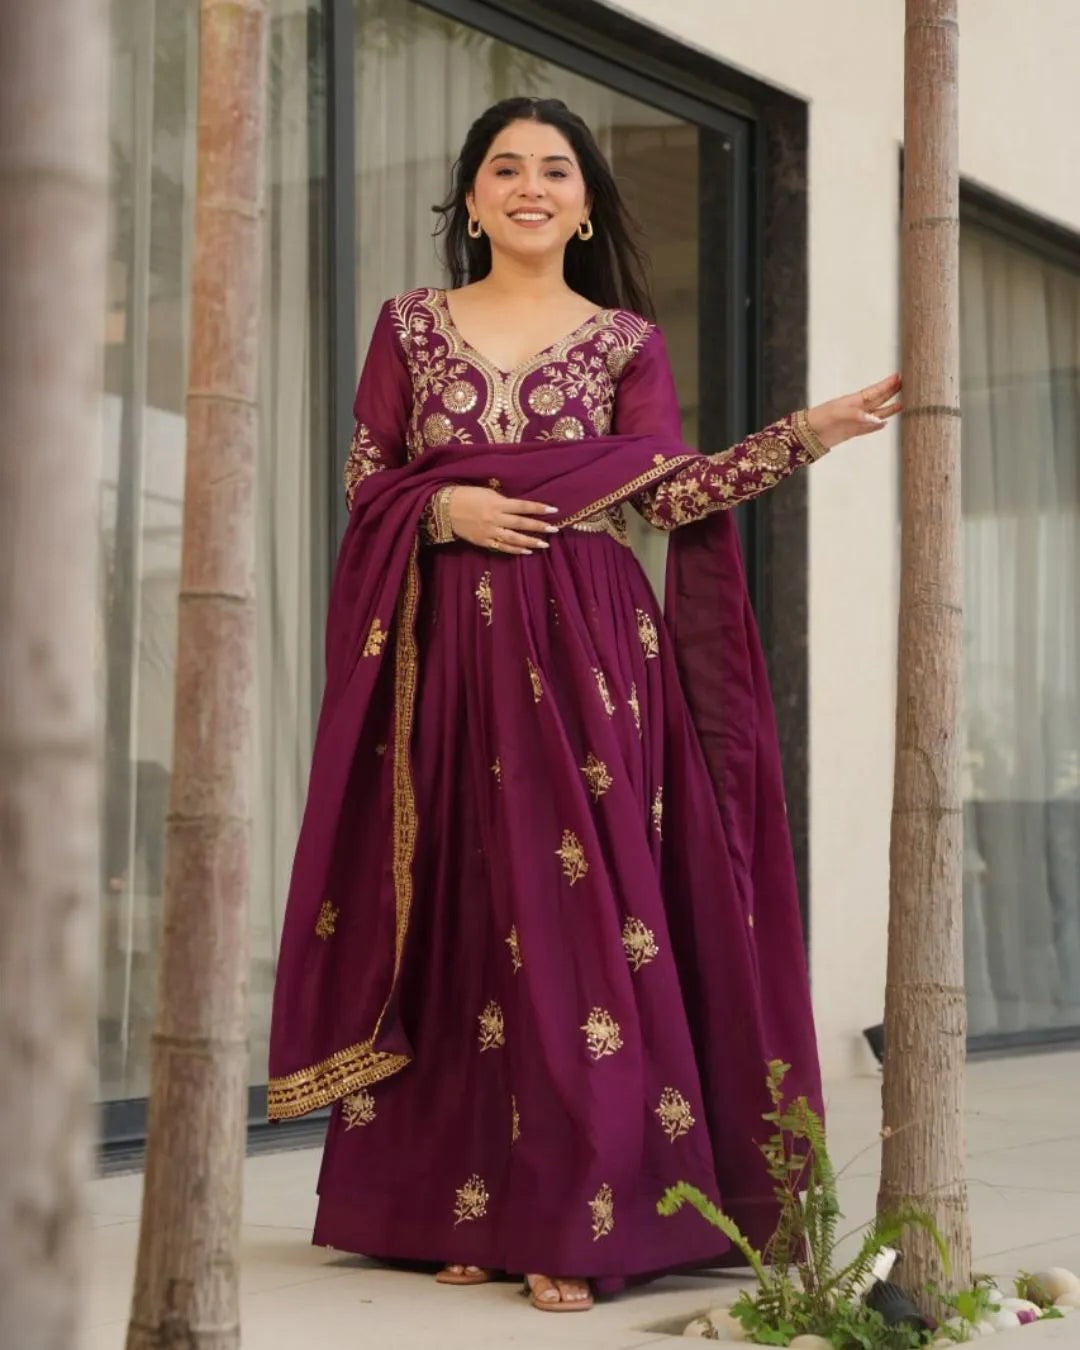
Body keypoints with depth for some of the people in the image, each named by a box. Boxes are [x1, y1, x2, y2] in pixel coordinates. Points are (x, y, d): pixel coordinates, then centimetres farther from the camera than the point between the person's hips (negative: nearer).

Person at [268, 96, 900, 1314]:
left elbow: (670, 491, -2)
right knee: (457, 913, 2)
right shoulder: (412, 324, 12)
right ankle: (465, 1206, 10)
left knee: (575, 907, -8)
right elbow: (363, 478, 10)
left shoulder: (626, 338, 9)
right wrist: (444, 508, -9)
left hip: (582, 648, -1)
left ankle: (576, 1224, -4)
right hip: (447, 648, 1)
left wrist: (810, 432, -11)